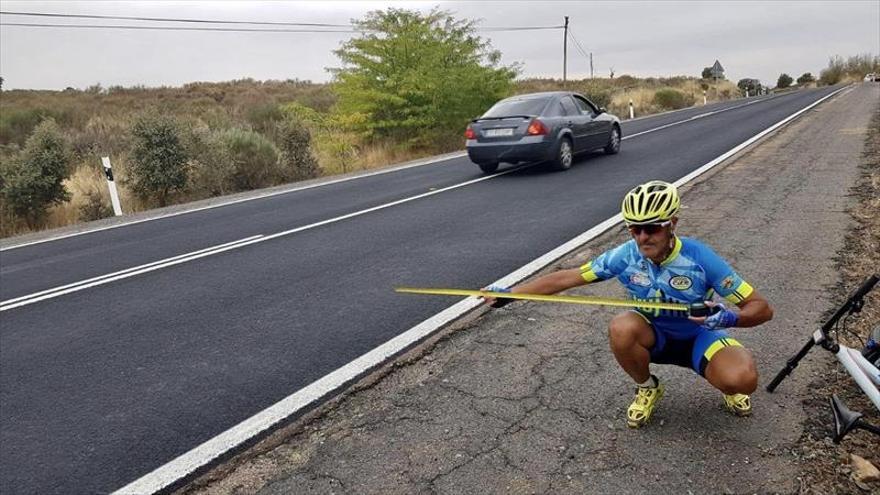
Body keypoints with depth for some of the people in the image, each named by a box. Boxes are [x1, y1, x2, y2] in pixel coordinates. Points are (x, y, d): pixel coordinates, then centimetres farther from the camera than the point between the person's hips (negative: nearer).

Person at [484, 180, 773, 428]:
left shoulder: (700, 257, -25)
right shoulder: (626, 256, -19)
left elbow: (762, 308, -20)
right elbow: (568, 277, -14)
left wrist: (731, 318, -43)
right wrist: (509, 293, -19)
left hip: (698, 337, -1)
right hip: (655, 336, 2)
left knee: (742, 379, -32)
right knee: (621, 328, -34)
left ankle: (729, 385, 9)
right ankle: (647, 389, -2)